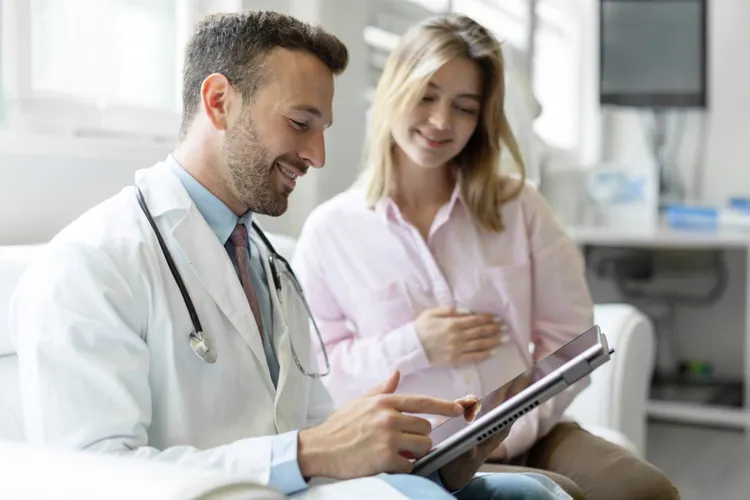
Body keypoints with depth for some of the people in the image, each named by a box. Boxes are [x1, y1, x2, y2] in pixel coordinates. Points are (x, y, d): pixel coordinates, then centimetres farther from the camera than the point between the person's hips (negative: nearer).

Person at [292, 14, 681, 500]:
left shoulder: (519, 205, 8)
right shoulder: (330, 230, 2)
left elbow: (569, 337, 5)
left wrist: (515, 430, -10)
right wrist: (411, 348, -11)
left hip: (526, 438, 4)